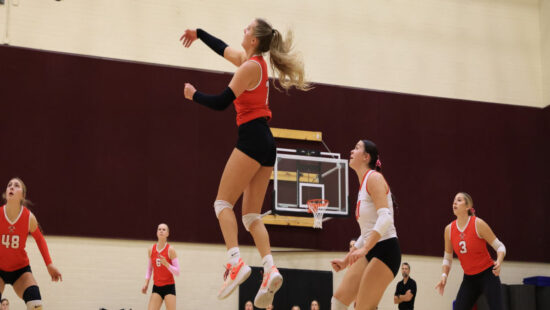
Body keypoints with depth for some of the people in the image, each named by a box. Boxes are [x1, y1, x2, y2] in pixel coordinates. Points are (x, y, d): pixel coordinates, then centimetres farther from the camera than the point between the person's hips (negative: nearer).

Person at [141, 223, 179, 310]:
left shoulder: (170, 250, -8)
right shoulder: (151, 250, 4)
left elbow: (177, 272, -9)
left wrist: (166, 264, -24)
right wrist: (146, 283, 2)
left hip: (169, 287, -4)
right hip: (156, 287, 4)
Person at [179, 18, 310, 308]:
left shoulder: (251, 66, -9)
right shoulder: (252, 60, 17)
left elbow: (221, 102, -13)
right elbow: (223, 48, 35)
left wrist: (193, 94, 3)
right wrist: (198, 33, 46)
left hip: (252, 138, -9)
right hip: (265, 142, 9)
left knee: (223, 202, -7)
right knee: (251, 214, 4)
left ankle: (236, 262, -21)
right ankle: (270, 269, -12)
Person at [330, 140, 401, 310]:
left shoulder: (374, 178, -8)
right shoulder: (363, 184, 20)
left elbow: (385, 218, -21)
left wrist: (364, 248, -28)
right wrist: (346, 261, 23)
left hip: (385, 250, -9)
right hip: (370, 252, 9)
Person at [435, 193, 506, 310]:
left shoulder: (478, 224, -14)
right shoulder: (449, 229, -1)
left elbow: (499, 246, -9)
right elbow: (447, 257, 11)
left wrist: (499, 262, -29)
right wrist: (444, 275, -4)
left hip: (487, 275, -4)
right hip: (469, 278, 5)